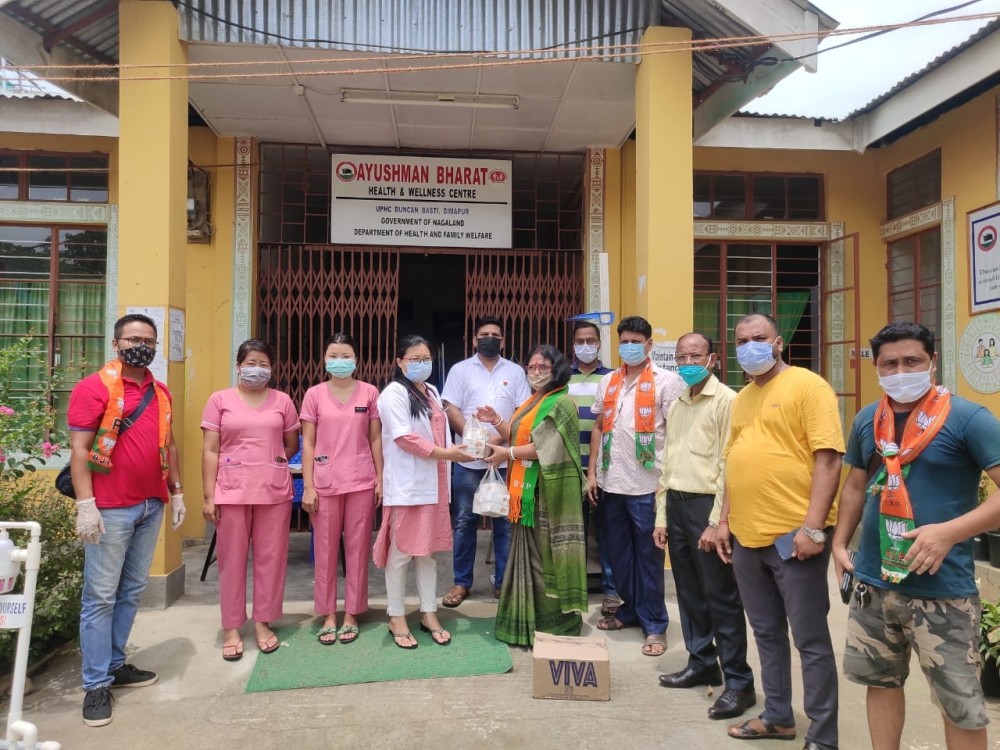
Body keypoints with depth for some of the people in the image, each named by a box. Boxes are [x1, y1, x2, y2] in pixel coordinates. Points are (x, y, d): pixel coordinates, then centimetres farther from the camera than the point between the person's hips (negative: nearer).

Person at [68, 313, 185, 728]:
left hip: (151, 506, 6)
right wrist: (86, 505, -17)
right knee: (100, 596, 2)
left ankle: (115, 665, 27)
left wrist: (176, 493, 15)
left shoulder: (160, 392, 12)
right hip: (111, 508, -6)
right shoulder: (94, 387, -7)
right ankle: (96, 684, 11)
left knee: (131, 591, 14)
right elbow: (79, 448, -11)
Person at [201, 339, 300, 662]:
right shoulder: (220, 400, 2)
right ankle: (231, 629, 17)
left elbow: (292, 445, 16)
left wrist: (270, 463, 3)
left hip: (274, 491, 2)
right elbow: (210, 451, -1)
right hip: (232, 491, -1)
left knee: (270, 558, 7)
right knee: (232, 560, 5)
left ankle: (263, 623, 22)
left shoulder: (282, 401, 6)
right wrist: (208, 497, -5)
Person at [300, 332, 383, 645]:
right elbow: (308, 444, 2)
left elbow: (376, 440, 4)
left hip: (361, 482, 0)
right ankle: (328, 616, 21)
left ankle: (351, 615, 20)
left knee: (357, 549, 7)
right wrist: (308, 486, -3)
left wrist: (380, 480, 2)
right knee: (325, 550, 7)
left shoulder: (369, 393, 1)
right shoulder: (314, 394, 1)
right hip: (325, 483, 0)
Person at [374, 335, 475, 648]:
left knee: (428, 549, 12)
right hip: (405, 485, -7)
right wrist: (445, 453, -19)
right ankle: (396, 618, 13)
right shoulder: (394, 394, -9)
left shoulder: (432, 392, 16)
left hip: (432, 484, 7)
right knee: (401, 551, 1)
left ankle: (429, 614, 22)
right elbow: (405, 438, -18)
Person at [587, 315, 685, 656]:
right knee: (619, 552, 15)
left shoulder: (666, 381, -4)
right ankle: (631, 609, 32)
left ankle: (654, 625, 17)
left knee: (648, 556, 4)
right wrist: (592, 472, 8)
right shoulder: (608, 382, 11)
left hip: (647, 484, -5)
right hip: (612, 482, 5)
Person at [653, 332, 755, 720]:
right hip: (676, 503, 7)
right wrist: (661, 517, 15)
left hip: (706, 503, -7)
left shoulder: (726, 401, -9)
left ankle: (739, 681, 11)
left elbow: (729, 465, -14)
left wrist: (716, 522, -17)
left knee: (721, 596, -1)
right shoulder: (677, 405, 15)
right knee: (689, 590, 15)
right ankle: (702, 663, 29)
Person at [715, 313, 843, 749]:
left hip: (794, 535, -7)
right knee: (766, 633, 18)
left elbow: (828, 458, -14)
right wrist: (725, 520, 15)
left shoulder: (807, 386, -7)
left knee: (811, 641, 4)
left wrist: (813, 526, -19)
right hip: (746, 536, 7)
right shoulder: (741, 398, 15)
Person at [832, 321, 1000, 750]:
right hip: (874, 581, 5)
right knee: (881, 681, 19)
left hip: (942, 589, -5)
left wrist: (949, 532, -26)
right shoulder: (867, 420, 6)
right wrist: (840, 542, 9)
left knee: (960, 704, 7)